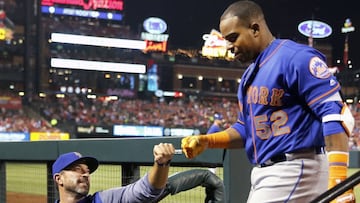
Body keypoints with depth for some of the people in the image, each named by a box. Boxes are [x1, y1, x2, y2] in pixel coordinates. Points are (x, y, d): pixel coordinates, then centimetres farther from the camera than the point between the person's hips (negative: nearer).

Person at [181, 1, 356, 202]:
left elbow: (335, 114, -20)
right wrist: (207, 141, 7)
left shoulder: (296, 57, -13)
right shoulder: (250, 75, 17)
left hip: (296, 170, -10)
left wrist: (338, 181, -29)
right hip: (265, 174, 10)